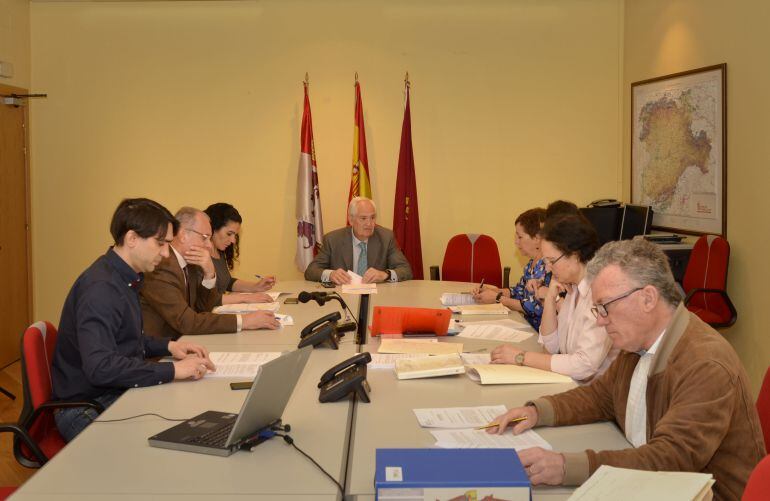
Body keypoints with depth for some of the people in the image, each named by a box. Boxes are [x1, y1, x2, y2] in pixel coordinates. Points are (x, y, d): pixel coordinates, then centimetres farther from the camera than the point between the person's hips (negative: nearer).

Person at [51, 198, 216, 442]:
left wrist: (168, 346, 6)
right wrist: (172, 370, -28)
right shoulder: (100, 288, -21)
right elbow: (100, 367, -31)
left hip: (115, 394, 9)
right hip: (86, 410, -9)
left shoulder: (125, 279, 10)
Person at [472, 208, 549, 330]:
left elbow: (534, 308, -22)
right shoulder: (531, 264, 12)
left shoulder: (547, 266, -18)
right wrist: (492, 290, 6)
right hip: (528, 325, 8)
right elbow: (518, 291, 23)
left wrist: (497, 298, -11)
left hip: (540, 332, -8)